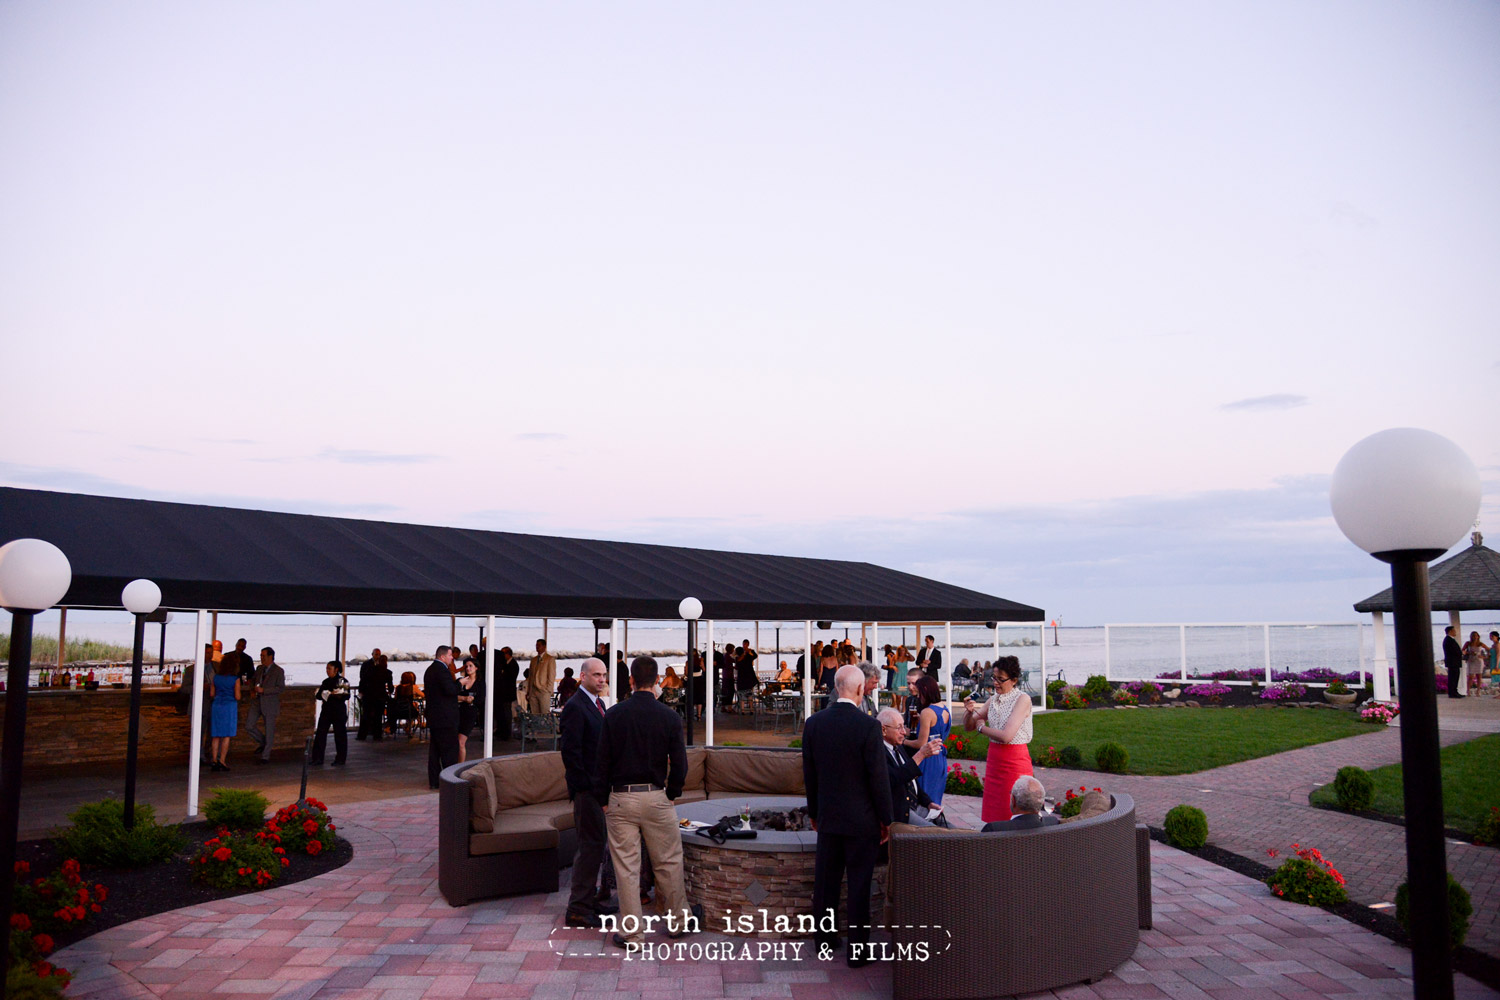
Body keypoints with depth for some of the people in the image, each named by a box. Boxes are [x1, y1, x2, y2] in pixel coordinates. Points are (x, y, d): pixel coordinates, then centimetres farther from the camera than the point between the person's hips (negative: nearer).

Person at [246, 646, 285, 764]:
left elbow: (281, 688, -14)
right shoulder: (259, 668, 10)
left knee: (269, 731, 0)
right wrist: (253, 687, 7)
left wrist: (263, 690, -20)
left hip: (270, 705, -6)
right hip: (257, 702, 6)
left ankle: (265, 756, 11)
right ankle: (263, 742, 24)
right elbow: (254, 679, 29)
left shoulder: (278, 671, -9)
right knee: (248, 726, 0)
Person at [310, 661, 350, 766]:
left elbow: (346, 696, -13)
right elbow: (319, 695, 8)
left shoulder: (343, 681, -4)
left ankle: (340, 760, 8)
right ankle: (317, 757, 9)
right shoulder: (326, 681, 14)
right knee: (320, 733, 2)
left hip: (339, 711, -6)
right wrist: (330, 694, -13)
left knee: (340, 735, 0)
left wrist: (329, 694, -17)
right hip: (326, 710, 6)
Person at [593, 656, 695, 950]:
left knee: (626, 867, 5)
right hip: (655, 797, 0)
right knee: (668, 862, 13)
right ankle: (679, 922, 26)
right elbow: (680, 764, -3)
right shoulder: (669, 717, -4)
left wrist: (603, 800, 9)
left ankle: (631, 932, 11)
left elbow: (603, 760, -1)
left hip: (620, 798, 0)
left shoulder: (613, 715, -3)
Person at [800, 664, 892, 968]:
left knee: (825, 879, 15)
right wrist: (886, 819, -2)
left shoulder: (813, 723, -4)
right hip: (862, 818, -4)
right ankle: (858, 949, 12)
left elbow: (809, 772, 5)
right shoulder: (868, 726, -18)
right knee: (859, 885, 5)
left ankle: (824, 938, 29)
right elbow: (878, 776, -13)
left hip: (827, 817, 4)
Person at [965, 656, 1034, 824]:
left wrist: (981, 727, -5)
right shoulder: (993, 700, 6)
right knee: (994, 813, 11)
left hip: (1015, 760, -6)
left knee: (1013, 815, 0)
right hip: (994, 758, 6)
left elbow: (1006, 736, -21)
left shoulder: (1022, 699, -13)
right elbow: (968, 727, 12)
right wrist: (969, 712, -10)